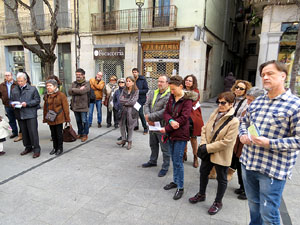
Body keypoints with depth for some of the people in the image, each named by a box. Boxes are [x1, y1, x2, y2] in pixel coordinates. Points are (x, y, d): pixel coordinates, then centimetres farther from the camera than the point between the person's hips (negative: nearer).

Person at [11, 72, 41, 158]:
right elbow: (11, 100, 21)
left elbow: (37, 100, -3)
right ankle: (28, 147, 26)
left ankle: (36, 149, 4)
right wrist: (12, 104, -3)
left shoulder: (33, 89, 1)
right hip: (20, 115, 5)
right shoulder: (14, 90, 15)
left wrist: (27, 104, -15)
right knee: (24, 132, 12)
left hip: (30, 114, -5)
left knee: (33, 132, -5)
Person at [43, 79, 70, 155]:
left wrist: (67, 118, -8)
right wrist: (45, 118, 12)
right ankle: (55, 148, 28)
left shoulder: (61, 95, -8)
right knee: (53, 134, 14)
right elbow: (45, 108, 15)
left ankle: (60, 148, 18)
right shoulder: (46, 96, 9)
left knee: (59, 134, 4)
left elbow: (65, 107, -7)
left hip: (59, 118, -5)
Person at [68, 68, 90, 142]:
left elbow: (82, 91, -22)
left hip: (83, 106, -5)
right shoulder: (74, 83, 12)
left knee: (84, 121, 2)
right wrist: (79, 90, -13)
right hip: (75, 105, 6)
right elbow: (70, 92, -3)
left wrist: (74, 90, -8)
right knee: (78, 121, 17)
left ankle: (85, 134, 16)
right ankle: (80, 133, 31)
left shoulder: (87, 84, -6)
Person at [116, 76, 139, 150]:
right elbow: (120, 99, -1)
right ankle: (123, 139, 24)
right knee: (122, 124, 7)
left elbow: (133, 102, -14)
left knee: (130, 126, 5)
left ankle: (130, 141, 20)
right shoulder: (124, 90, 9)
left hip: (131, 110, -4)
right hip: (123, 110, 4)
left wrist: (124, 101, -6)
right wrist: (129, 100, -11)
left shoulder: (136, 91, -5)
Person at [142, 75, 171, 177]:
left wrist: (150, 117, -20)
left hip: (162, 126, -7)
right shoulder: (153, 93, 7)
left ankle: (165, 167, 24)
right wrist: (148, 117, -15)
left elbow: (165, 111, -26)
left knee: (165, 148, 7)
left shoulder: (169, 96, -18)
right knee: (153, 145, 25)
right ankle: (153, 161, 45)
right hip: (152, 125, 8)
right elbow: (146, 105, 2)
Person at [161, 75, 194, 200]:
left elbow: (183, 118, -21)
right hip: (171, 134, 7)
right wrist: (171, 121, -19)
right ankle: (175, 181, 34)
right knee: (174, 160, 17)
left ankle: (180, 187, 16)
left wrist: (166, 129, -18)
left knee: (178, 161, 0)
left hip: (181, 134, -6)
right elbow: (166, 112, 5)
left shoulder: (187, 100, -13)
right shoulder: (171, 97, 7)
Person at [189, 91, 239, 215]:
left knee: (221, 179, 14)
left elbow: (226, 142, -24)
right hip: (207, 152, 7)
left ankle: (218, 202, 35)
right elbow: (205, 129, 5)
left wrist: (208, 148, -21)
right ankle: (201, 194, 45)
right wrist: (203, 144, -10)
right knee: (203, 172, 21)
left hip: (221, 155, -6)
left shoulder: (234, 121, -21)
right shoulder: (214, 114, 0)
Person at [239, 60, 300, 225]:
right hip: (248, 163, 6)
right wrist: (243, 135, 0)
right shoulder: (256, 102, 8)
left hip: (273, 170, -6)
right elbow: (244, 122, 21)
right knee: (253, 204, 24)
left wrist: (270, 143, -24)